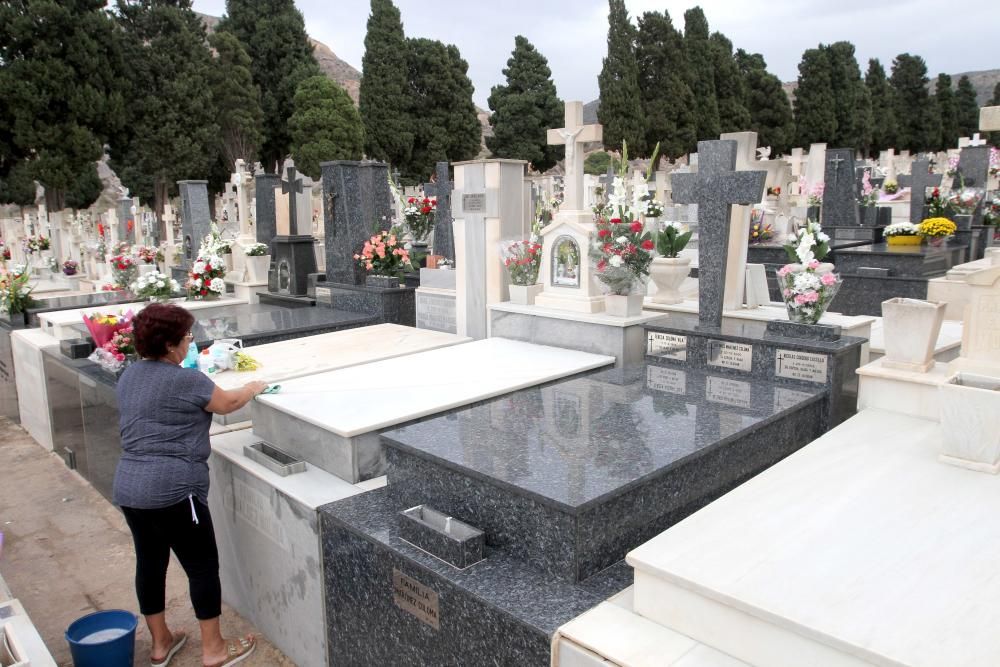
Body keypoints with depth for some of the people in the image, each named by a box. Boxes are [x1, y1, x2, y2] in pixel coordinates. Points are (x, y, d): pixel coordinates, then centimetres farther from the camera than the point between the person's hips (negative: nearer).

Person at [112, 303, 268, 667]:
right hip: (172, 490, -8)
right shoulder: (187, 380, -15)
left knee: (149, 562, 18)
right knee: (202, 566, 5)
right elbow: (227, 403, 1)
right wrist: (254, 388, 18)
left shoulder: (129, 375, 9)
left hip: (129, 488, 8)